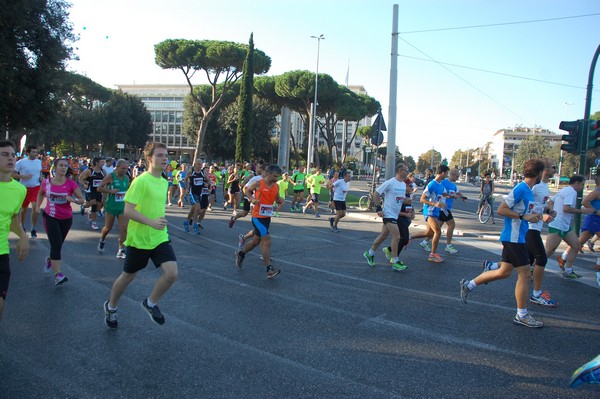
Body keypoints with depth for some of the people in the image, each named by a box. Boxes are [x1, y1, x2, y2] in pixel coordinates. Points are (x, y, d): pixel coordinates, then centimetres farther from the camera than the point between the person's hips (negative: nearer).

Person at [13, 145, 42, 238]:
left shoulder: (39, 162, 4)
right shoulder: (21, 162, -8)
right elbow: (13, 174, -7)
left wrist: (41, 177, 0)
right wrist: (24, 177, -21)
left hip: (36, 188, 1)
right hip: (24, 188, -1)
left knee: (35, 207, -14)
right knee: (24, 208, 15)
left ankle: (33, 229, -4)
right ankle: (22, 226, 38)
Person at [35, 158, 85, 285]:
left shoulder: (71, 184, -8)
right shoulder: (46, 182, -4)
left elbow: (81, 200, -6)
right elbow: (41, 194, 17)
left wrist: (73, 199, -26)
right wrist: (38, 206, 3)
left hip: (66, 219, 2)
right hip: (50, 217, -2)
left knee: (58, 245, 18)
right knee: (56, 245, -13)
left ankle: (50, 259, 51)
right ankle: (57, 275, -10)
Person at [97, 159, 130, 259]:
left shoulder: (127, 178, 5)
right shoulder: (110, 177, -9)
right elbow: (99, 188, -9)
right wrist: (111, 191, -20)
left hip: (123, 207, 3)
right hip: (111, 207, -3)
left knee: (124, 228, -8)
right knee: (108, 228, 11)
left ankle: (121, 250, -2)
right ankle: (102, 240, 43)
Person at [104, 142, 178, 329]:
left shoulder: (164, 182, 7)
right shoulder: (141, 181, -15)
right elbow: (128, 210, -21)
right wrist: (151, 222, -31)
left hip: (160, 238, 5)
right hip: (139, 238, -5)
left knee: (172, 273, -13)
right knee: (128, 276, 13)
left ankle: (151, 303, 14)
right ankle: (111, 307, 42)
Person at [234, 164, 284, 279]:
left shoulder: (276, 186, 6)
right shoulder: (258, 183, -10)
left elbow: (277, 199, 18)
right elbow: (246, 190, 3)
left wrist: (280, 200, -5)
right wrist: (252, 199, -14)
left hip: (267, 217, 7)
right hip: (258, 216, -7)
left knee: (256, 240, 19)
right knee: (267, 241, -14)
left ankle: (240, 254, 43)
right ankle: (269, 269, -11)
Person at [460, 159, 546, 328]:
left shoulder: (528, 191, 13)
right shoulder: (520, 189, -16)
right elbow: (501, 210, -20)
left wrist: (532, 215, 7)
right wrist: (524, 216, -21)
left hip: (515, 238, 10)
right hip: (514, 238, -10)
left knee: (504, 272, 14)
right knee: (524, 274, -3)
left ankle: (468, 285, 22)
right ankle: (522, 315, 8)